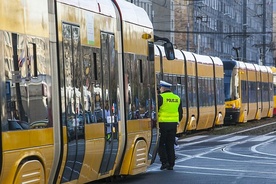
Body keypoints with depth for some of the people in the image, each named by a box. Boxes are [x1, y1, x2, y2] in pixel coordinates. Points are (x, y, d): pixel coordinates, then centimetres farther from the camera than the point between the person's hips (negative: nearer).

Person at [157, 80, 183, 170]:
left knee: (160, 143, 5)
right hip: (173, 124, 6)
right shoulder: (177, 98, 11)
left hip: (163, 123, -6)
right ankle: (171, 165, 10)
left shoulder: (160, 97, -9)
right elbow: (180, 113, 16)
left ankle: (164, 162, -4)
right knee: (170, 145, 10)